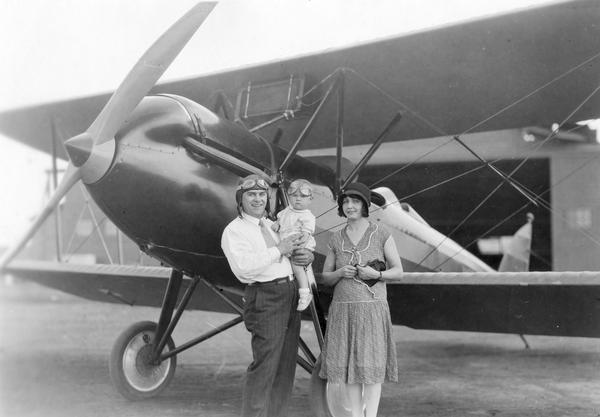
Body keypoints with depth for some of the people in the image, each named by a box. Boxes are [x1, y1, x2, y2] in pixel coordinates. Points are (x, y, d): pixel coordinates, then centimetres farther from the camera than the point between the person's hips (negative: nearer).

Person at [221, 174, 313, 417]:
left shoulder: (273, 225, 18)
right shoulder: (234, 231, -4)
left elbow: (296, 246, 30)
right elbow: (243, 266, -20)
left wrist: (307, 257, 6)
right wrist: (278, 250, -15)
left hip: (291, 294, 8)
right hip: (265, 298, -8)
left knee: (286, 365, 12)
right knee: (265, 364, -11)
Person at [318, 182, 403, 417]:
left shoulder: (381, 234, -1)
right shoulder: (337, 239, 8)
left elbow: (398, 271, 3)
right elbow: (325, 279, 11)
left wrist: (376, 274, -16)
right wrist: (340, 273, -10)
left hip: (372, 308, -3)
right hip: (343, 310, 3)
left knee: (372, 365, -4)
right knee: (350, 364, 4)